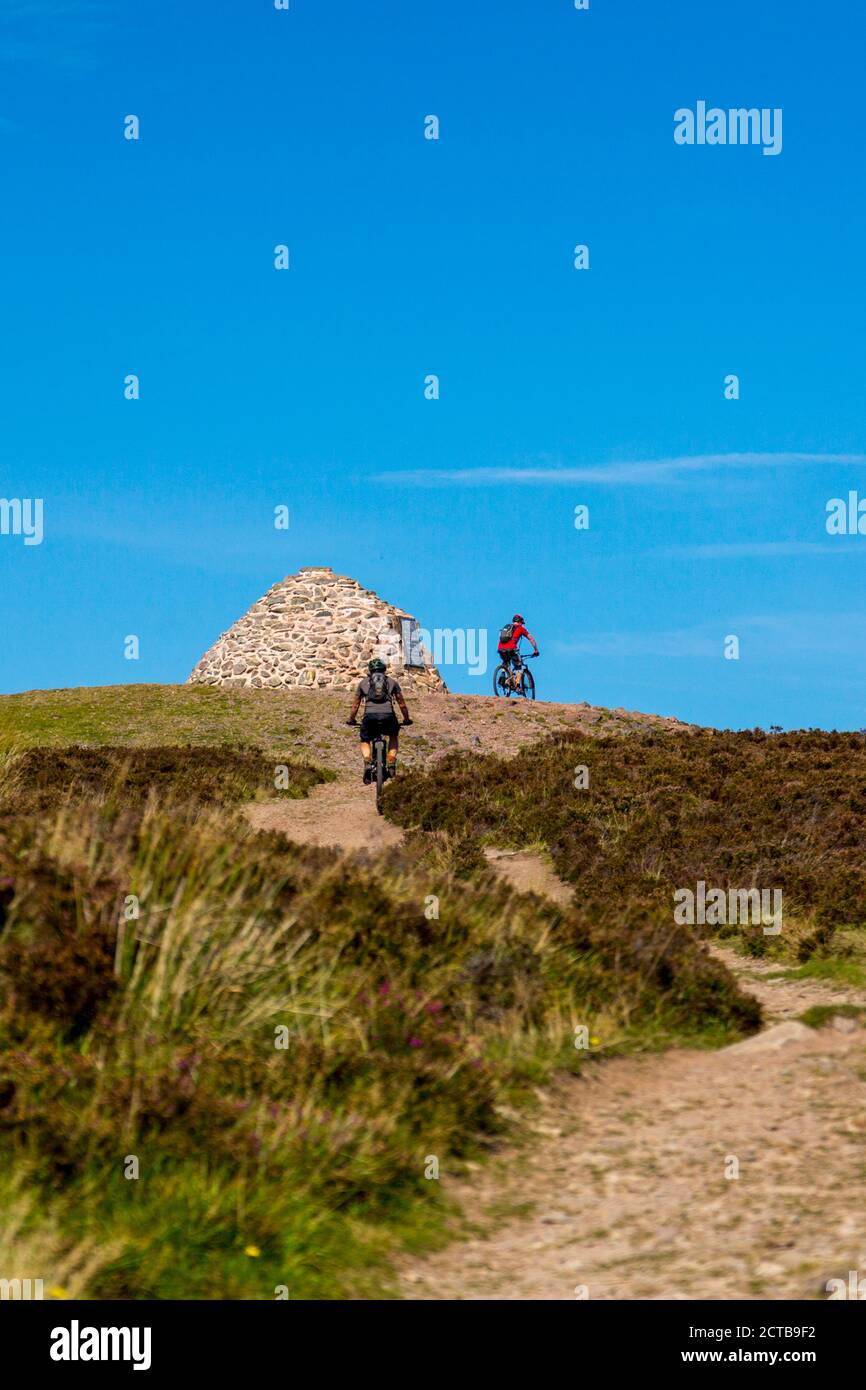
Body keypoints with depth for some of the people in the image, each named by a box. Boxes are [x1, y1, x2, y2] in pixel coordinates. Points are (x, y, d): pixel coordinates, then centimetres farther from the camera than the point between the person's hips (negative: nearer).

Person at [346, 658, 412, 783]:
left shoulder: (364, 682, 22)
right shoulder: (391, 682, 22)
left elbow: (356, 705, 27)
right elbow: (402, 704, 25)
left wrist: (351, 719, 43)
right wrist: (406, 719, 39)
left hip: (370, 716, 0)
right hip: (388, 715, 0)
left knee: (365, 741, 23)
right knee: (394, 735, 30)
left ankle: (368, 763, -5)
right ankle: (391, 764, 14)